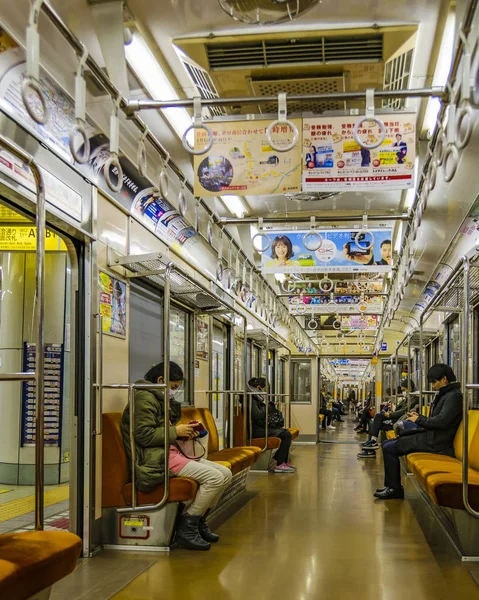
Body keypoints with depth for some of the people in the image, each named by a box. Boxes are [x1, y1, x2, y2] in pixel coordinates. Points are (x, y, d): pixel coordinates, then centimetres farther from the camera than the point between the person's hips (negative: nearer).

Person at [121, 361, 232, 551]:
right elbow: (144, 435, -18)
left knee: (225, 473, -1)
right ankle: (186, 528, -10)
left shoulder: (160, 399, 22)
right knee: (214, 477, -21)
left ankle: (199, 521, 10)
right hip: (157, 457, -10)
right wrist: (175, 431, -11)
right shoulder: (145, 398, -9)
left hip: (172, 452, 10)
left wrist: (184, 432, 10)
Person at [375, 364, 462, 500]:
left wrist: (419, 420, -10)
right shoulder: (444, 394, 16)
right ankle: (392, 486, 14)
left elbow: (441, 421, -24)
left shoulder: (454, 396, -14)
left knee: (389, 448, -11)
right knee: (387, 444, 10)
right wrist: (418, 417, 3)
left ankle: (394, 489, 1)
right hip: (430, 436, 10)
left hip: (435, 443, -10)